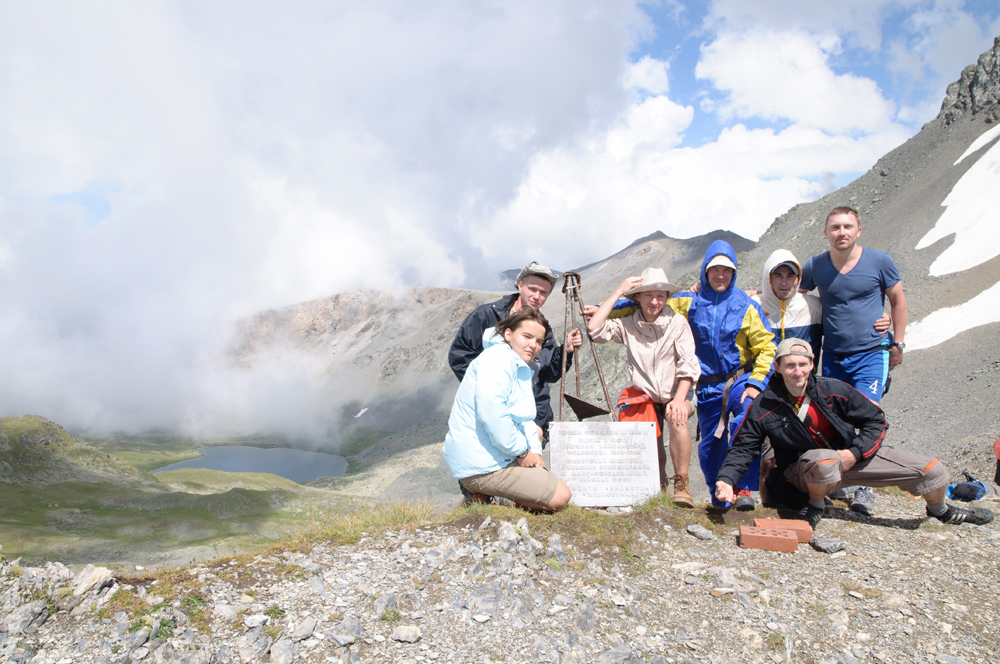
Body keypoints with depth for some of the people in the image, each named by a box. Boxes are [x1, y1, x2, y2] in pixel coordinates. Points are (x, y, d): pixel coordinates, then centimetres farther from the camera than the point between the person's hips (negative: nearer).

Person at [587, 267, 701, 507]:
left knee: (677, 418, -34)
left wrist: (679, 399, -26)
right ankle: (660, 485, 23)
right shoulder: (628, 325, -3)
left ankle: (681, 484, -22)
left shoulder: (677, 322, -7)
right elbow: (595, 329, -18)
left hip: (674, 396, -2)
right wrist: (618, 292, -14)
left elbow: (688, 365, -12)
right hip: (645, 398, 2)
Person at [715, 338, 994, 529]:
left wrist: (855, 452, -16)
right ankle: (815, 505, -8)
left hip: (853, 455, 3)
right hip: (804, 470, -3)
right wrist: (727, 479, -29)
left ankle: (940, 510, 35)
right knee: (825, 460, -42)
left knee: (933, 471, -2)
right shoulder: (763, 408, -15)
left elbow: (876, 420, -1)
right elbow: (743, 448, -12)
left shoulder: (834, 390, -10)